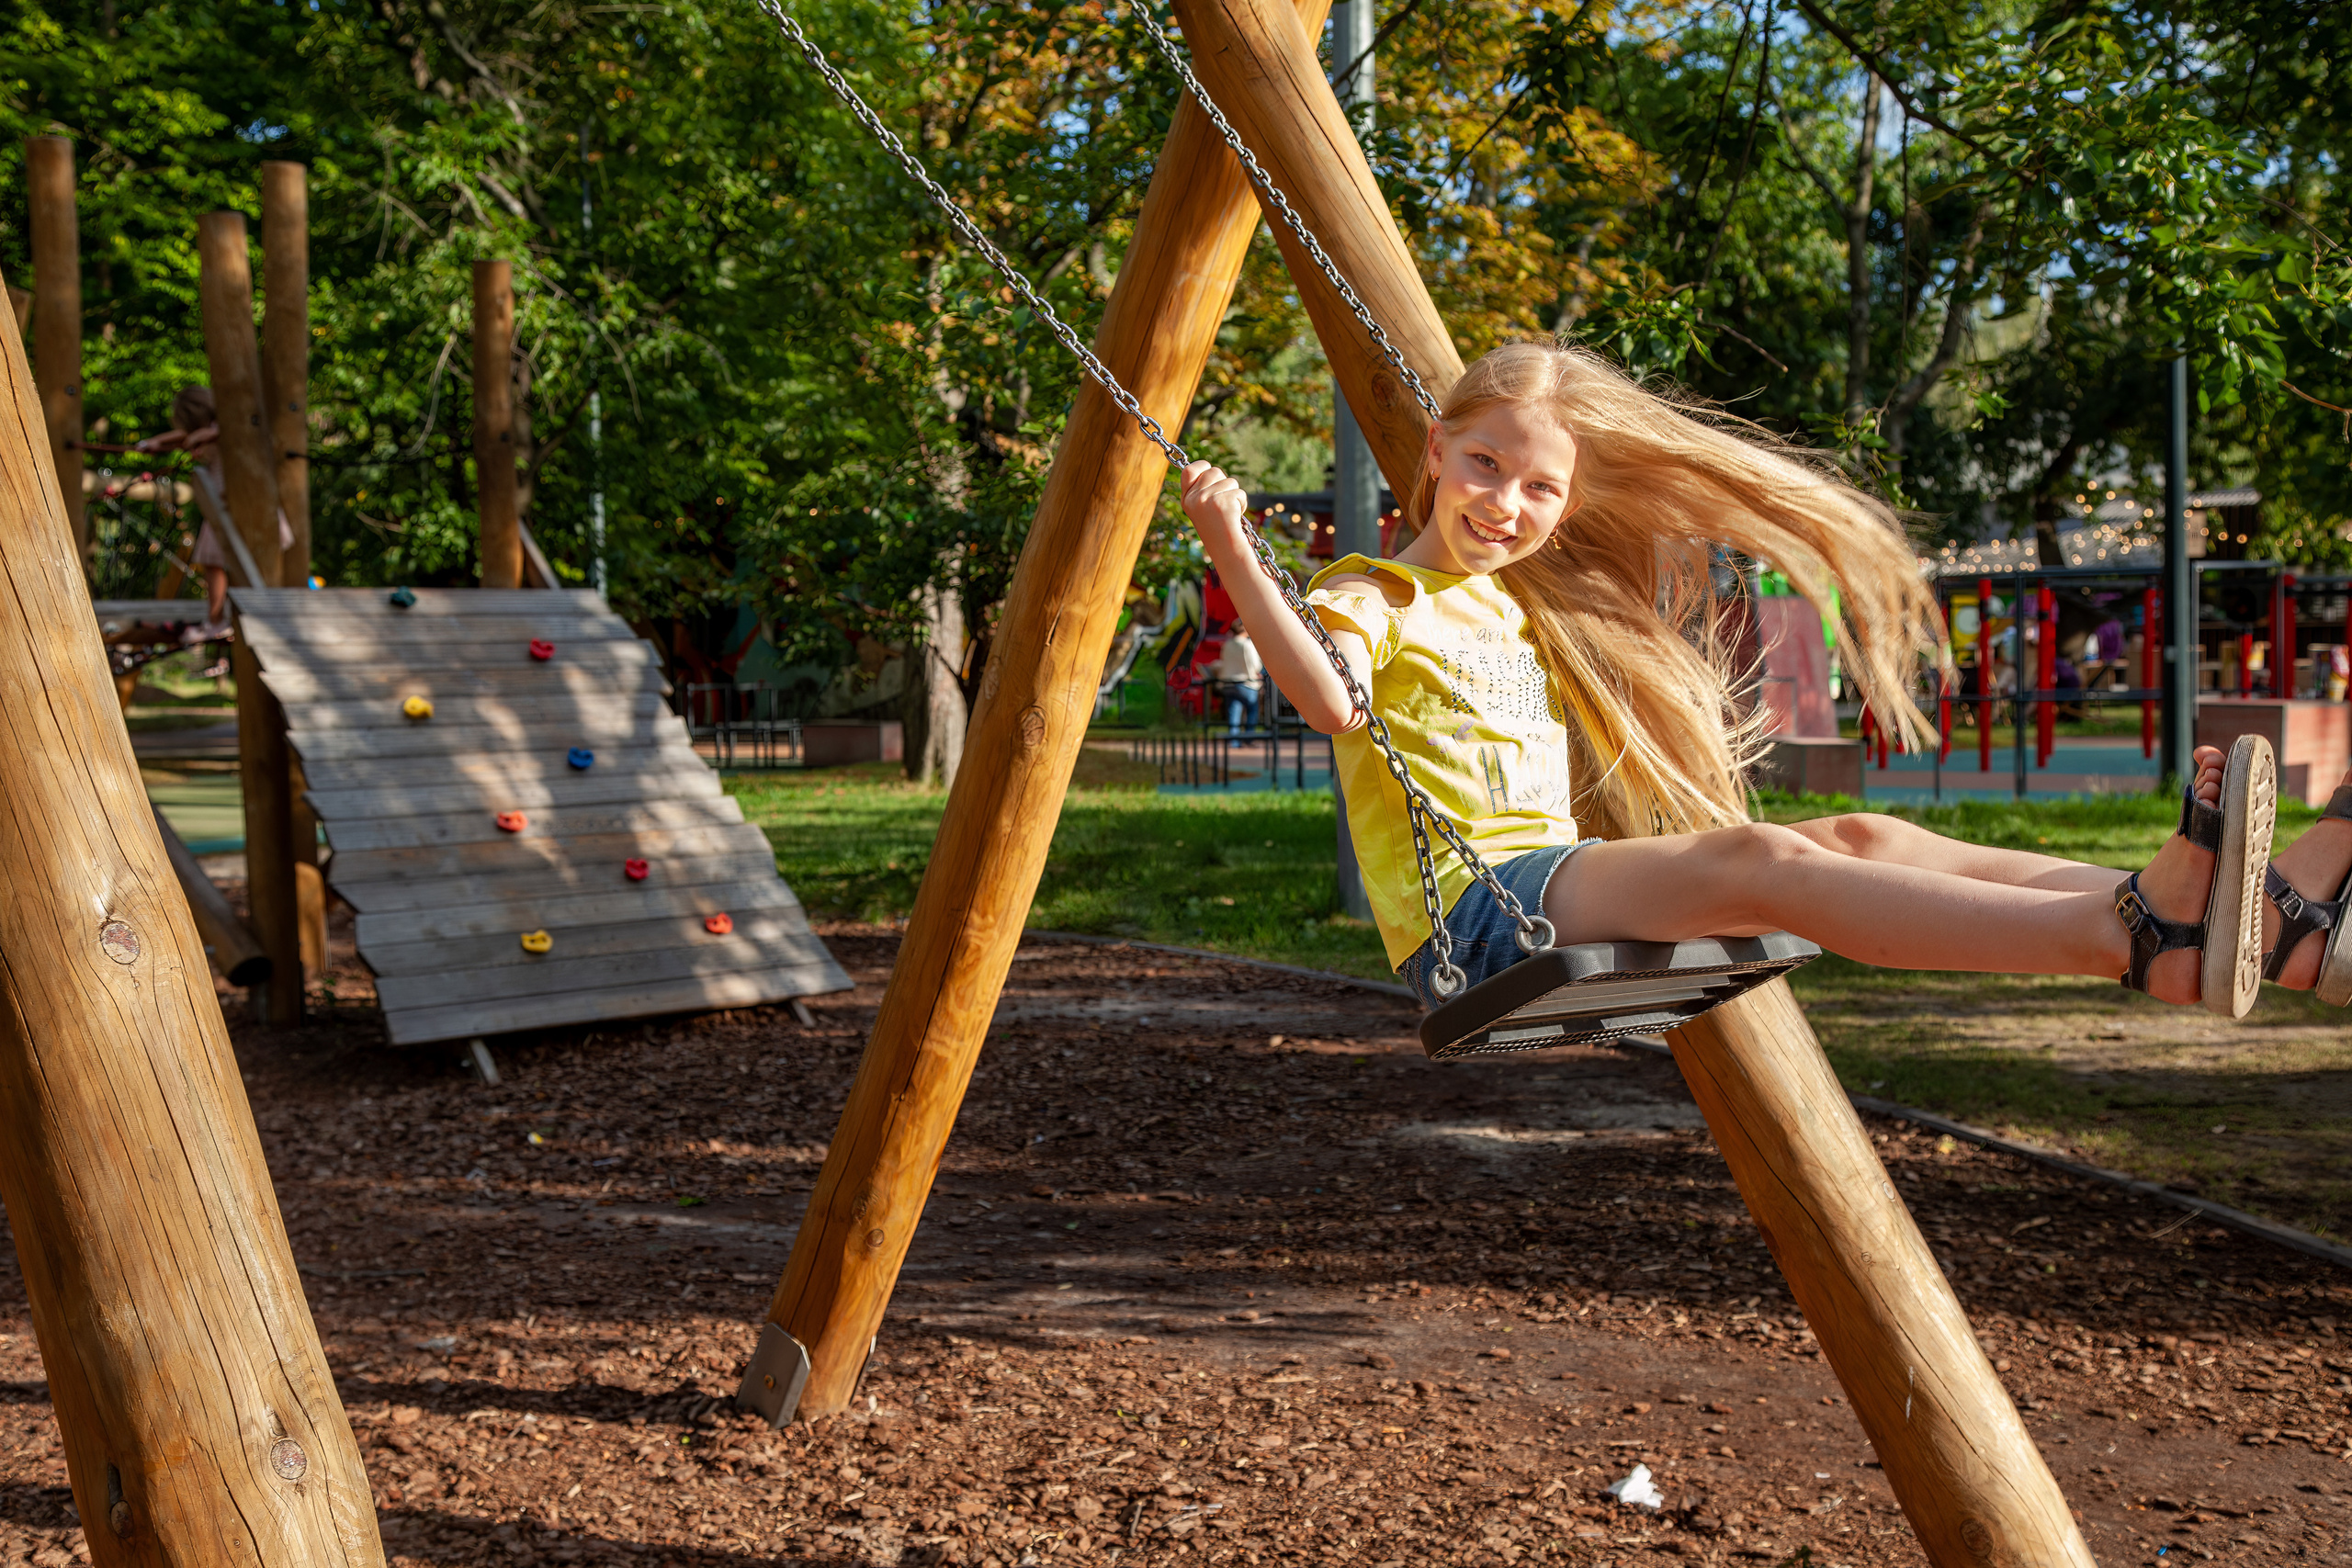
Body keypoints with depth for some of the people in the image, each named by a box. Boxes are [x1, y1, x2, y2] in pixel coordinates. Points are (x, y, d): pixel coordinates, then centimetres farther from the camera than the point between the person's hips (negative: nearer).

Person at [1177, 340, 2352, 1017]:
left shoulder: (1536, 618, 26)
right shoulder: (1369, 594, 4)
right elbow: (1330, 698, -20)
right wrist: (1232, 558, -29)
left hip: (1565, 896, 7)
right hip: (1466, 915, -7)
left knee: (1854, 840, -14)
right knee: (1750, 860, -30)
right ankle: (2137, 939, -48)